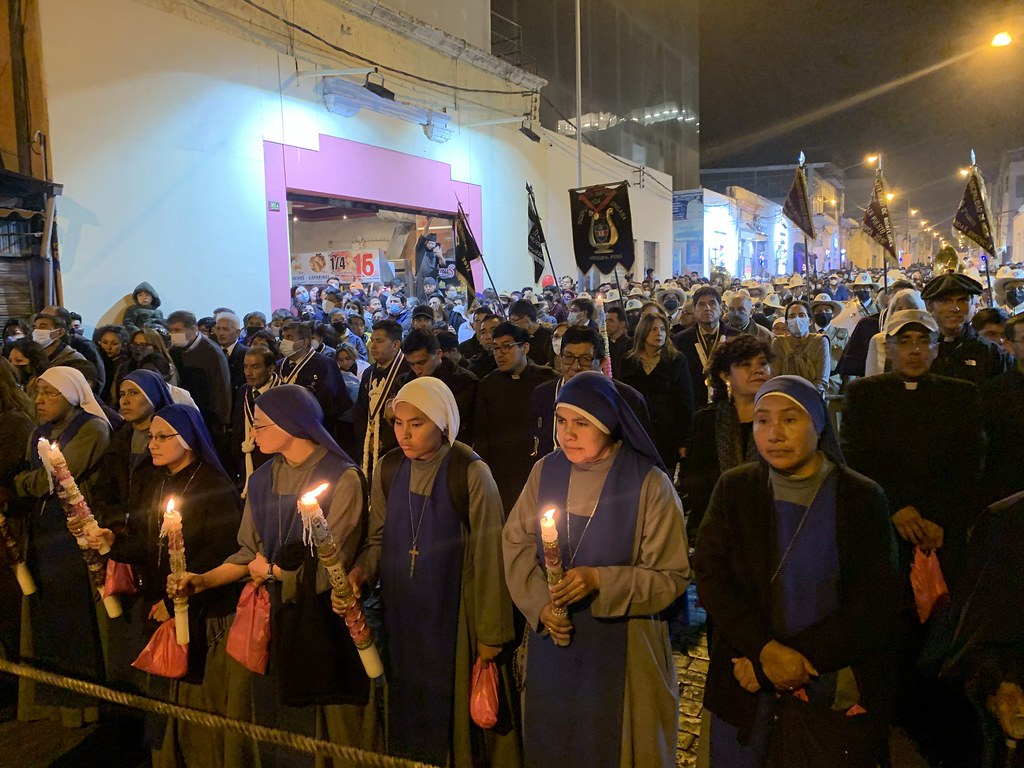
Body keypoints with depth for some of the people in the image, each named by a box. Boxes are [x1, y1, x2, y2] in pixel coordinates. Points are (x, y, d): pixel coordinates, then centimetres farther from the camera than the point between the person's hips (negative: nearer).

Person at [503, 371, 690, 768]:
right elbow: (516, 543, 2)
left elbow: (671, 576, -12)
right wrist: (539, 605, -12)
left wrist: (600, 582, -24)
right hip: (551, 639, 4)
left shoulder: (649, 484, -14)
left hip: (621, 648, -4)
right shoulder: (545, 471, -3)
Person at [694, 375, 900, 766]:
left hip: (839, 699, -1)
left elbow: (876, 605, -10)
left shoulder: (864, 498, -6)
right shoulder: (734, 488, -2)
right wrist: (766, 651, -19)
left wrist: (799, 657, -16)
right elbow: (710, 576, -7)